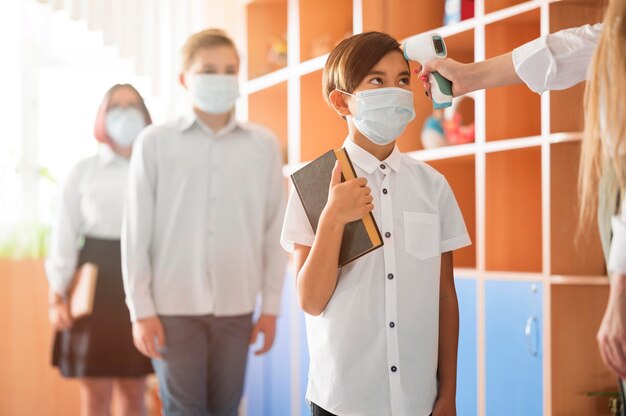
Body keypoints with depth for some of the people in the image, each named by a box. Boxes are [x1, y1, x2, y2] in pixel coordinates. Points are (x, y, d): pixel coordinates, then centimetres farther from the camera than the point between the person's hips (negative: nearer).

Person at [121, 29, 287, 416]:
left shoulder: (264, 144, 4)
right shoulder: (156, 142, 0)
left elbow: (274, 231, 6)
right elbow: (137, 232, 0)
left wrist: (271, 306, 5)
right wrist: (141, 309, -3)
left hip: (236, 306, 2)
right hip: (174, 305, -2)